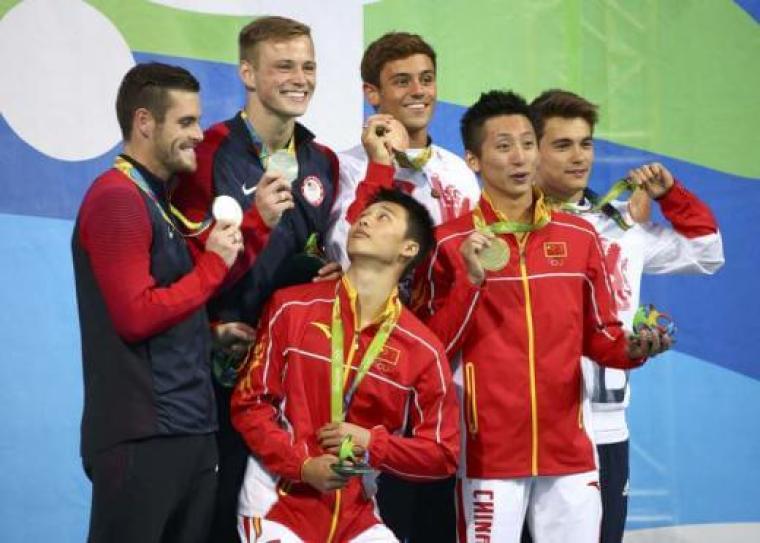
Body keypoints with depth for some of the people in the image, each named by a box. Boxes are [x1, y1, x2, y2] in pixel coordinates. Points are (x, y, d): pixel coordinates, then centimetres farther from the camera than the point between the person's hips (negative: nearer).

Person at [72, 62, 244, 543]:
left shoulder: (160, 201, 18)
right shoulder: (116, 198, -11)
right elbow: (136, 316, -18)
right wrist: (213, 265, -9)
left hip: (190, 429, 9)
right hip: (141, 436, -9)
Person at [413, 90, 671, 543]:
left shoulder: (580, 236, 9)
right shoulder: (450, 243, -2)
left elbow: (600, 336, 13)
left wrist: (632, 348, -7)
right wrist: (471, 281, -16)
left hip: (569, 448, 4)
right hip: (489, 451, -3)